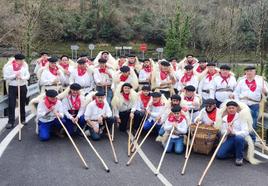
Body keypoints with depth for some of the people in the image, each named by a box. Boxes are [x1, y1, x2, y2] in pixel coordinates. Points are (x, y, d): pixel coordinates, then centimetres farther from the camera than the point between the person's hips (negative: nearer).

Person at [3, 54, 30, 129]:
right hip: (12, 87, -3)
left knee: (22, 104, 13)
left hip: (23, 87, 3)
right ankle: (11, 122, 2)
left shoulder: (25, 66, 1)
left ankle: (23, 119, 27)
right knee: (11, 105, -4)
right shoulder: (9, 66, -8)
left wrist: (22, 77, -22)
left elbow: (28, 76, -2)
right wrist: (14, 76, -21)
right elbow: (5, 77, -10)